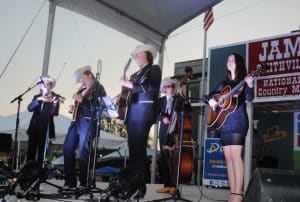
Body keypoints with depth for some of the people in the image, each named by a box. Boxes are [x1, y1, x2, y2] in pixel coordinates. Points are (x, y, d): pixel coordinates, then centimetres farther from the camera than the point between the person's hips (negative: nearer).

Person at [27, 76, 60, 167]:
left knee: (42, 152, -4)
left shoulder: (55, 97, 1)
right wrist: (39, 99, -19)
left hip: (45, 128, -3)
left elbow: (55, 113, -11)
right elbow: (29, 108, -4)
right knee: (30, 151, 2)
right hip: (34, 127, 4)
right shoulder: (37, 97, 13)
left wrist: (55, 104, -31)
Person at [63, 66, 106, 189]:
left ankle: (83, 183, 6)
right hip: (76, 121, 8)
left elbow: (96, 108, -14)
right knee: (67, 149, 7)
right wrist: (72, 108, 6)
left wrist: (81, 100, -16)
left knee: (83, 153, -6)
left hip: (87, 123, -8)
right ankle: (70, 181, 15)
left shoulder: (98, 88, -3)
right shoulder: (82, 89, 19)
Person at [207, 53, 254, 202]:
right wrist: (211, 100, 1)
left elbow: (250, 98, -11)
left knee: (235, 156, -14)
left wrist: (250, 86, -30)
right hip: (224, 122, 6)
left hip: (237, 121, -6)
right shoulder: (224, 82, 19)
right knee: (228, 158, 3)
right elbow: (212, 94, 24)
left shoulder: (244, 80, 2)